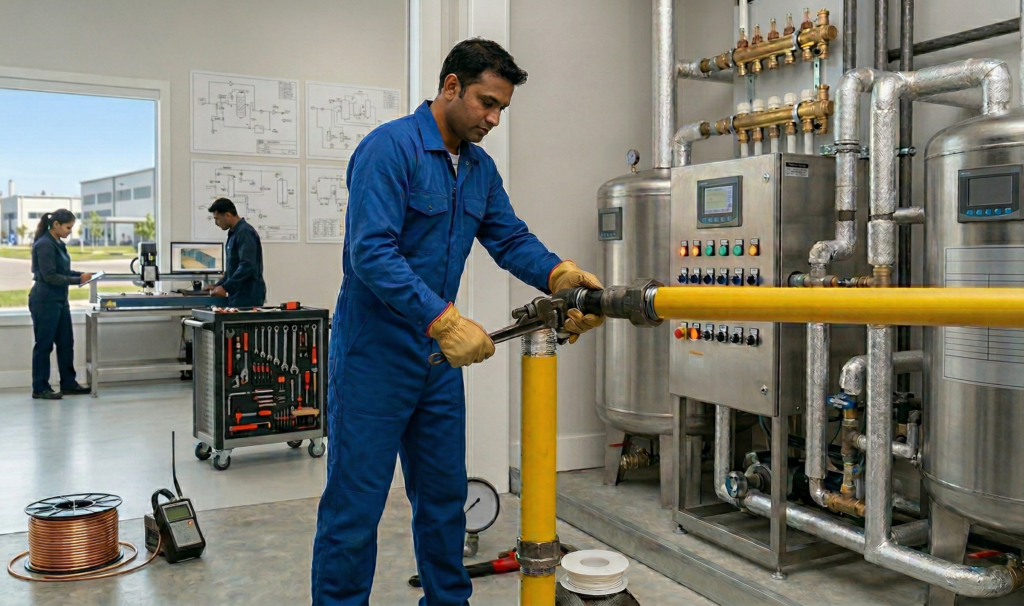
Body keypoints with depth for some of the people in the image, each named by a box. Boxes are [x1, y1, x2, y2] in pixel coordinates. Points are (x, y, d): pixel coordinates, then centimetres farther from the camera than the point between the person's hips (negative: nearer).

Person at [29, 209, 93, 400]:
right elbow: (50, 276, -21)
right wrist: (78, 280, -18)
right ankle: (40, 389, 9)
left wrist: (82, 274, 5)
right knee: (44, 345, 0)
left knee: (66, 342, 13)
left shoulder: (58, 243, 11)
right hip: (45, 301, -9)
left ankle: (68, 383, 22)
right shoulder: (44, 245, -17)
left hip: (59, 300, 9)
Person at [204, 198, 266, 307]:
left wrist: (225, 287, -19)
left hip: (248, 296, -9)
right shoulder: (235, 233, 16)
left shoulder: (245, 232, -14)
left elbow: (247, 266, -23)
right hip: (239, 295, 9)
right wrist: (218, 285, 18)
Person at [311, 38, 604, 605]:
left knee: (444, 496, 18)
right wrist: (444, 321, -31)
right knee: (355, 504, 1)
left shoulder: (481, 168, 10)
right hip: (375, 355, -8)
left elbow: (511, 239, 5)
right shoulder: (390, 147, -16)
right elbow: (371, 252, -25)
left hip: (439, 356, 8)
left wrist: (559, 274, -15)